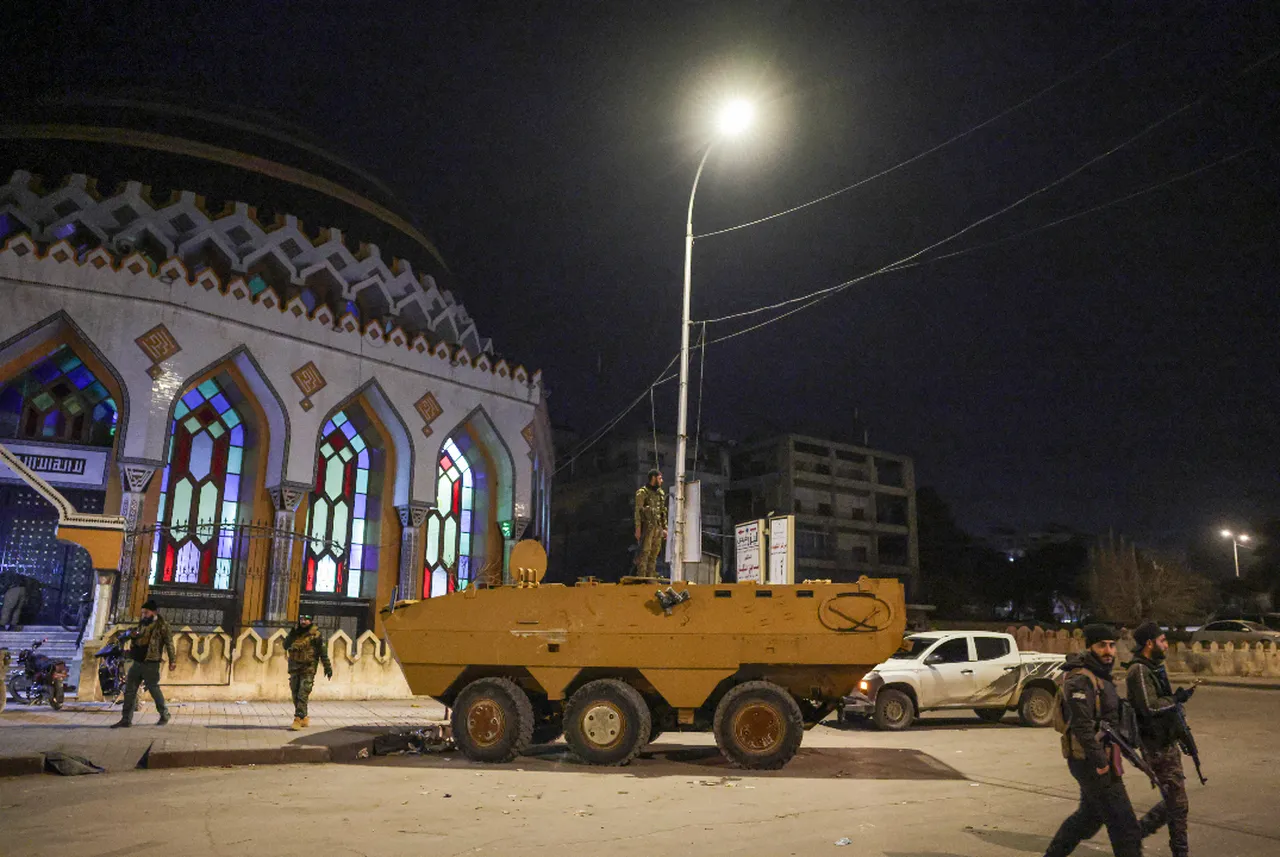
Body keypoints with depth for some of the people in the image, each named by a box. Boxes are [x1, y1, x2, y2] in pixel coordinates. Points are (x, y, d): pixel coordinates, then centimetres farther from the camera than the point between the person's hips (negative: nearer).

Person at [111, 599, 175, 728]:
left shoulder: (161, 625, -8)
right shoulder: (142, 624, 13)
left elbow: (169, 643, -10)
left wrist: (172, 660, -15)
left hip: (150, 664, -7)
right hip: (137, 662, 7)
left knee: (154, 689, 1)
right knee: (129, 690, 5)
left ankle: (164, 715, 17)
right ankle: (126, 720, 10)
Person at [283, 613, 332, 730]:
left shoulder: (316, 635, -7)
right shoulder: (295, 632, 9)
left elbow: (323, 653, -6)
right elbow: (286, 646, 3)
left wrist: (328, 667, -7)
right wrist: (292, 634, -10)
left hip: (308, 670, -6)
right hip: (294, 669, 6)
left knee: (302, 696, -11)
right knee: (296, 696, 12)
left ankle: (298, 720, -12)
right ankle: (304, 718, 25)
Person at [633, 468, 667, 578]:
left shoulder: (661, 493, 16)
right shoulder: (642, 492, -5)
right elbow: (638, 511, -8)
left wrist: (665, 528, 15)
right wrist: (638, 529, -13)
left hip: (658, 527, 7)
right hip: (647, 526, -7)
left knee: (655, 553, 8)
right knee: (644, 552, -8)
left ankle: (651, 577, 13)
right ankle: (641, 578, -5)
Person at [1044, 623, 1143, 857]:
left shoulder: (1101, 676, 14)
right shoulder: (1081, 680, -18)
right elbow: (1081, 724, -26)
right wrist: (1100, 761, -25)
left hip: (1100, 759, 10)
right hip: (1091, 762, -10)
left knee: (1089, 816, 21)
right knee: (1124, 825, -3)